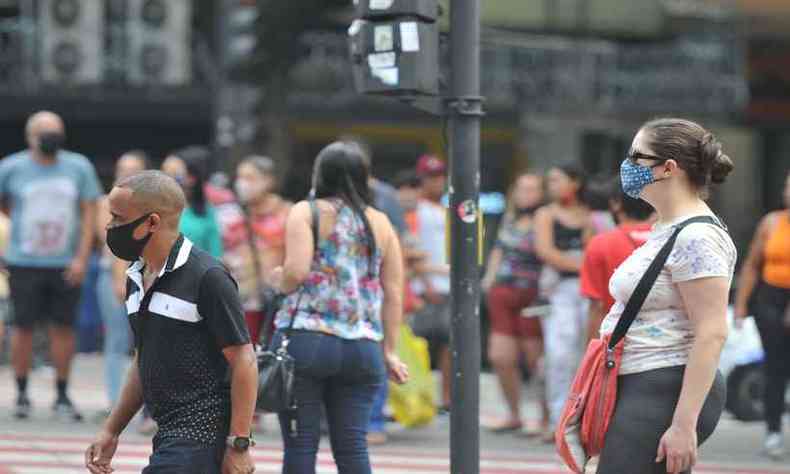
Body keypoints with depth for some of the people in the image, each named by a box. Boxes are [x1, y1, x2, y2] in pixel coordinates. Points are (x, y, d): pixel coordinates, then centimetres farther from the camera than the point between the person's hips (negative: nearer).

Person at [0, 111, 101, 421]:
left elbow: (90, 212, 3)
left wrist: (82, 258, -3)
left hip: (66, 264, 1)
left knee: (64, 327, 4)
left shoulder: (79, 168, 3)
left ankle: (62, 396, 13)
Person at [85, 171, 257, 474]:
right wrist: (111, 431, 18)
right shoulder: (137, 279, 14)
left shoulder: (206, 277, -13)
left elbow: (244, 361, -14)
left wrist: (238, 445, -17)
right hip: (170, 434, 9)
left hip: (202, 435, -9)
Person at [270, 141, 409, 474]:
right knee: (352, 446, 4)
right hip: (363, 347, 4)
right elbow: (394, 294, 10)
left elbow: (296, 272, -13)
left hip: (306, 340, -4)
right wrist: (389, 352, 13)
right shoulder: (381, 223, 13)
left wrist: (279, 280, 8)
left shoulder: (306, 212, 1)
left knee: (300, 444, 1)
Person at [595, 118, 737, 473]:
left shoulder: (696, 237, -15)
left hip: (666, 393, -11)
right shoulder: (667, 230, 17)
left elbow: (711, 335, -21)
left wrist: (683, 424, -25)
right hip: (640, 390, 11)